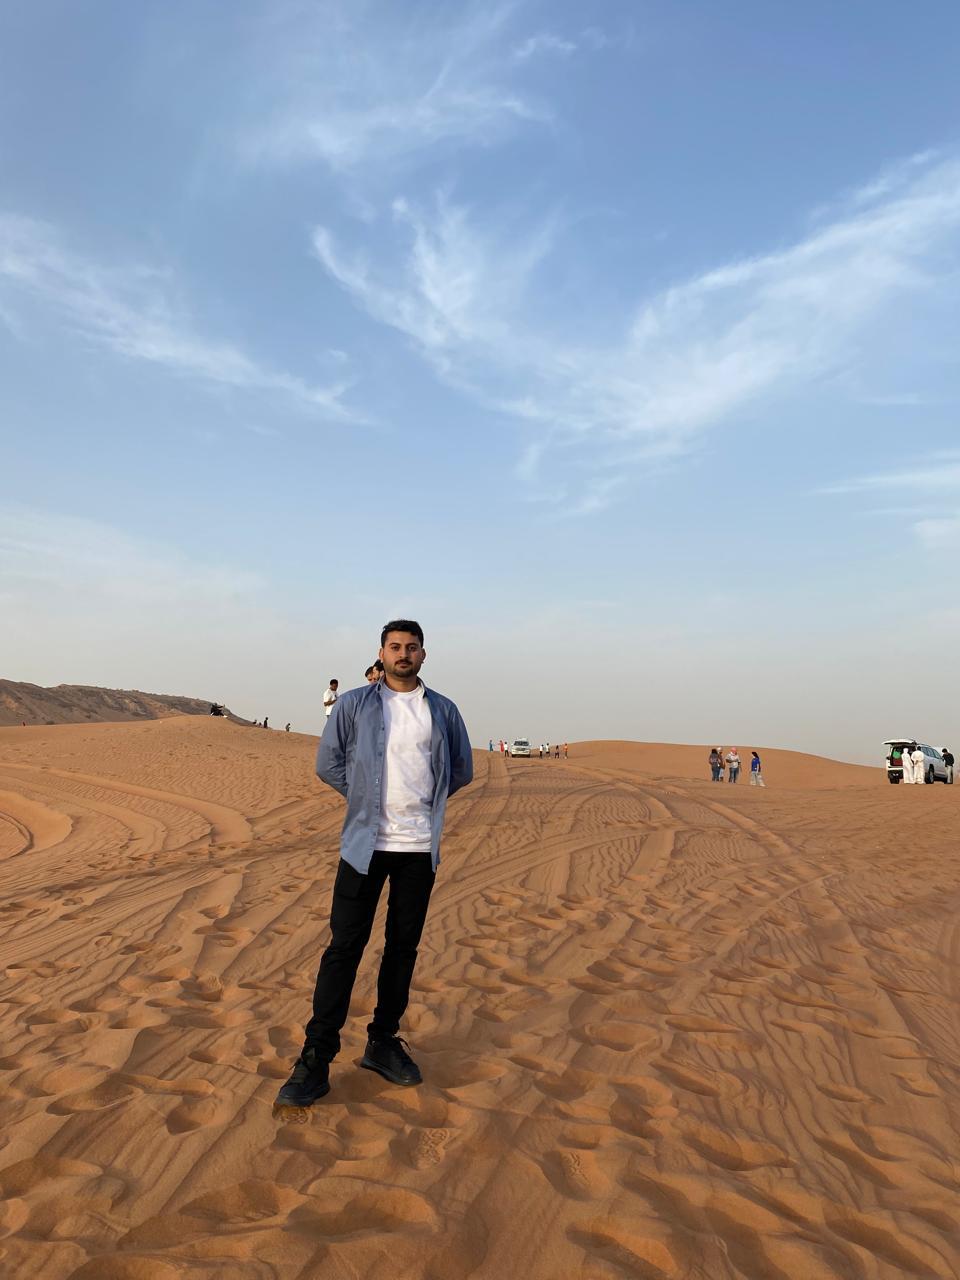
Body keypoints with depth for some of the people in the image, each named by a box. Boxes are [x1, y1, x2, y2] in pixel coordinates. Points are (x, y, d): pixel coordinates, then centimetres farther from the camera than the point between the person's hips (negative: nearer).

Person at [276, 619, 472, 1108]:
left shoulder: (443, 710, 6)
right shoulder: (353, 704, 1)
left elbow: (462, 769, 14)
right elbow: (328, 764, 4)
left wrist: (424, 803, 7)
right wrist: (371, 798, 2)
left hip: (421, 847, 3)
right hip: (366, 843, -2)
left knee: (403, 946, 10)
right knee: (344, 946, -3)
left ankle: (383, 1042, 25)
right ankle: (315, 1059, 5)